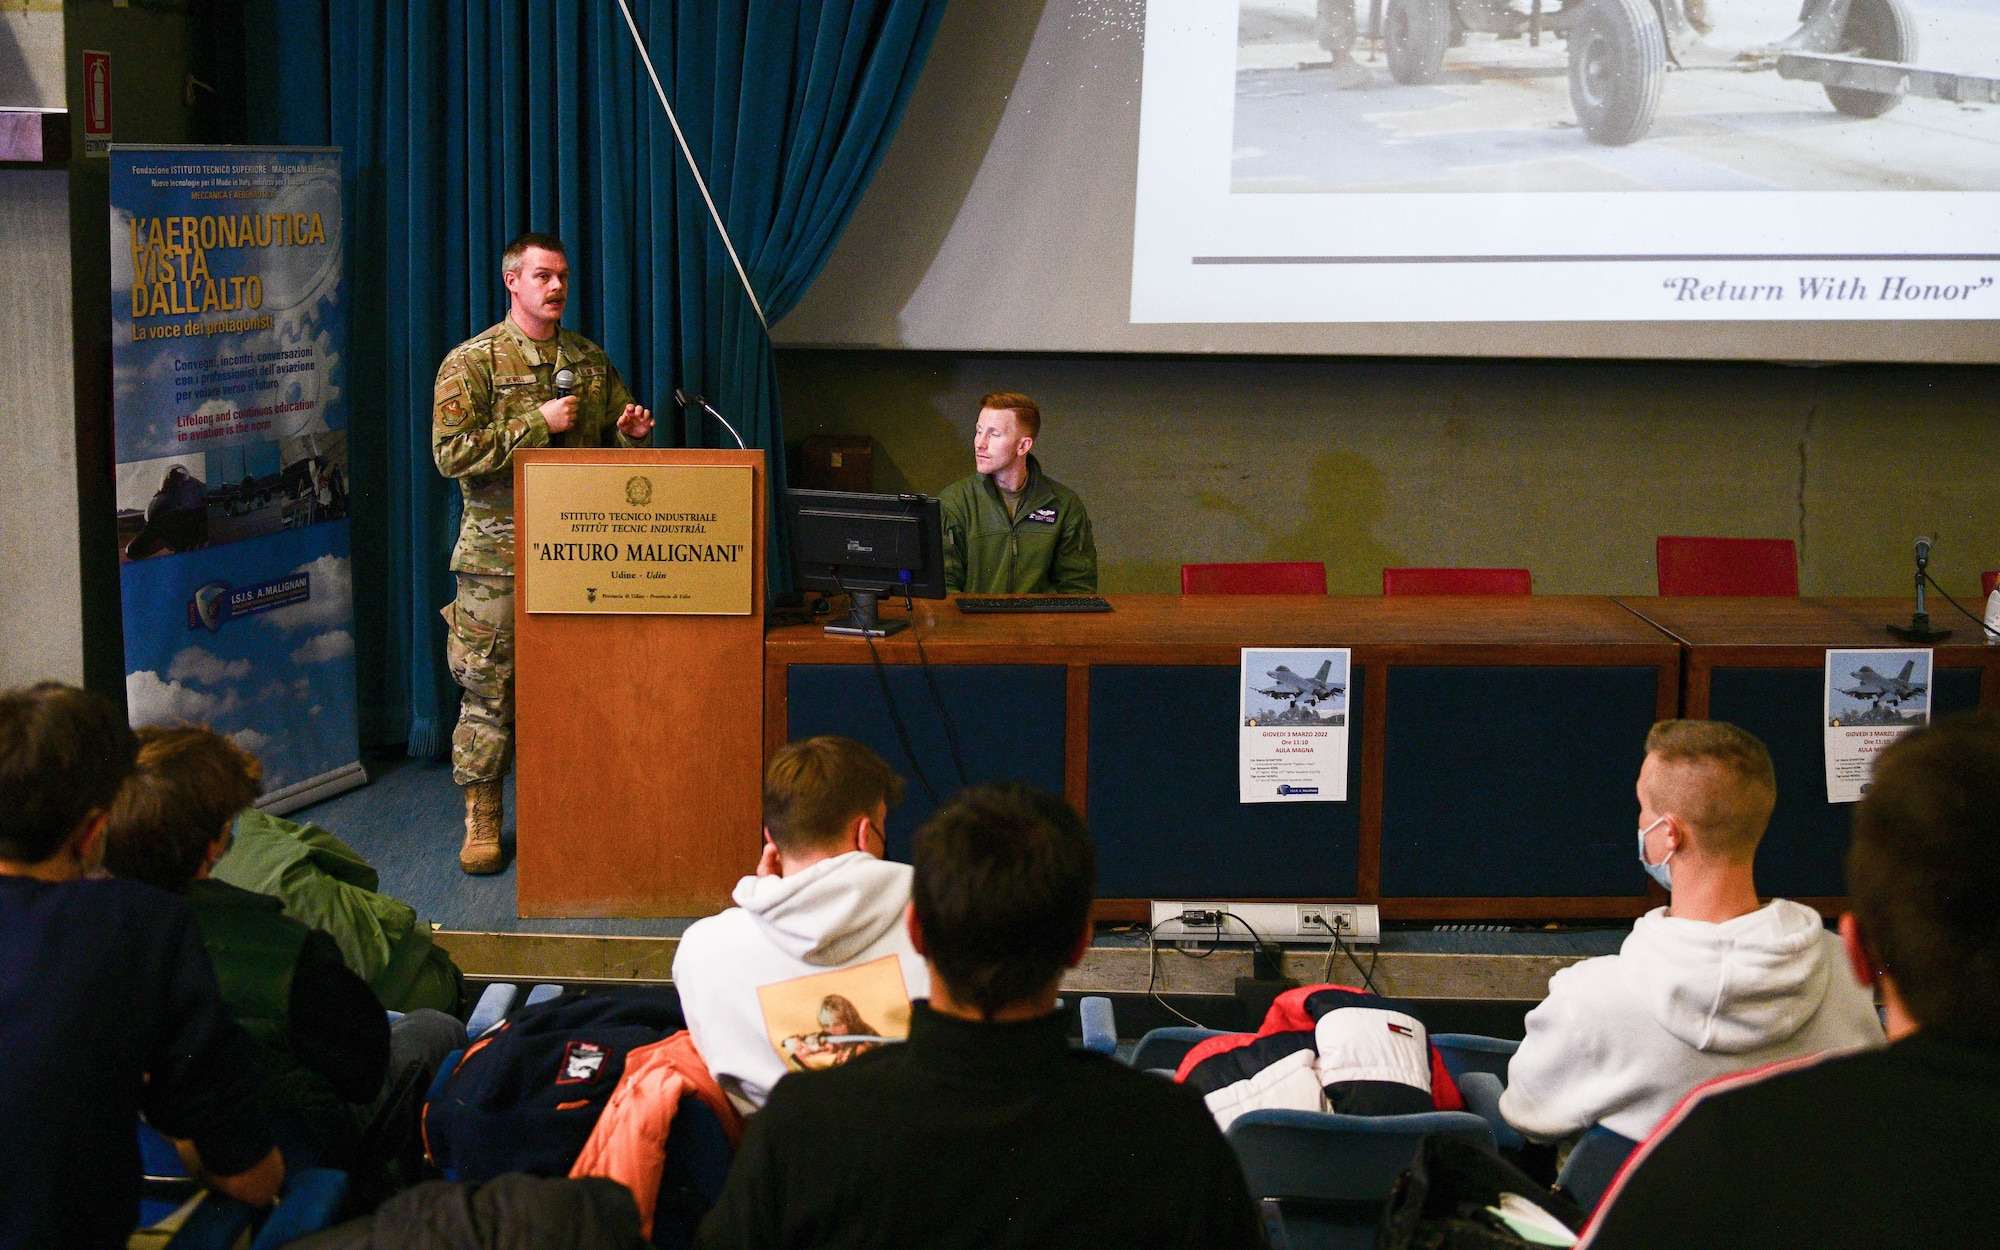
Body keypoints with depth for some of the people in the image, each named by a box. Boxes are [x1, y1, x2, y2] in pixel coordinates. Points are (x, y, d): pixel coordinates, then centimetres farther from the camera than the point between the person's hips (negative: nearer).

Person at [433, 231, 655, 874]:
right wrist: (538, 423, -16)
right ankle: (482, 820, 11)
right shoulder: (473, 361, -3)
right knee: (489, 686, 0)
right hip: (499, 552, -4)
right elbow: (451, 453, -13)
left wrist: (629, 432, -3)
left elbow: (612, 440, 22)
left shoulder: (592, 360, 12)